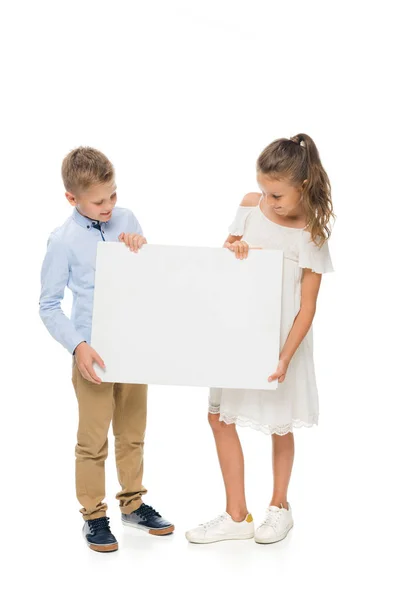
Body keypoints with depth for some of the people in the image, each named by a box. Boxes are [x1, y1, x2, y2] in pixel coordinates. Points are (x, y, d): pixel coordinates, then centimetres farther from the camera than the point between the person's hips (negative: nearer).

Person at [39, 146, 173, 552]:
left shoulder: (126, 220, 0)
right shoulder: (64, 241, -11)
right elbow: (49, 305, -8)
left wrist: (142, 247, -10)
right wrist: (77, 346, -20)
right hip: (93, 352, -4)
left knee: (132, 432, 17)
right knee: (93, 439, 5)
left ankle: (133, 503, 34)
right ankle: (93, 516, 21)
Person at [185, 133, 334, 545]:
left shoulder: (311, 234, -14)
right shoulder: (251, 205, -3)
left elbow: (307, 307, -14)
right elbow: (225, 250, 11)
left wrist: (285, 357, -22)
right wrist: (233, 248, -13)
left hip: (281, 336, -4)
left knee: (279, 426, 11)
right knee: (219, 416, 6)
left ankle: (279, 506, 35)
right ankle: (236, 516, 18)